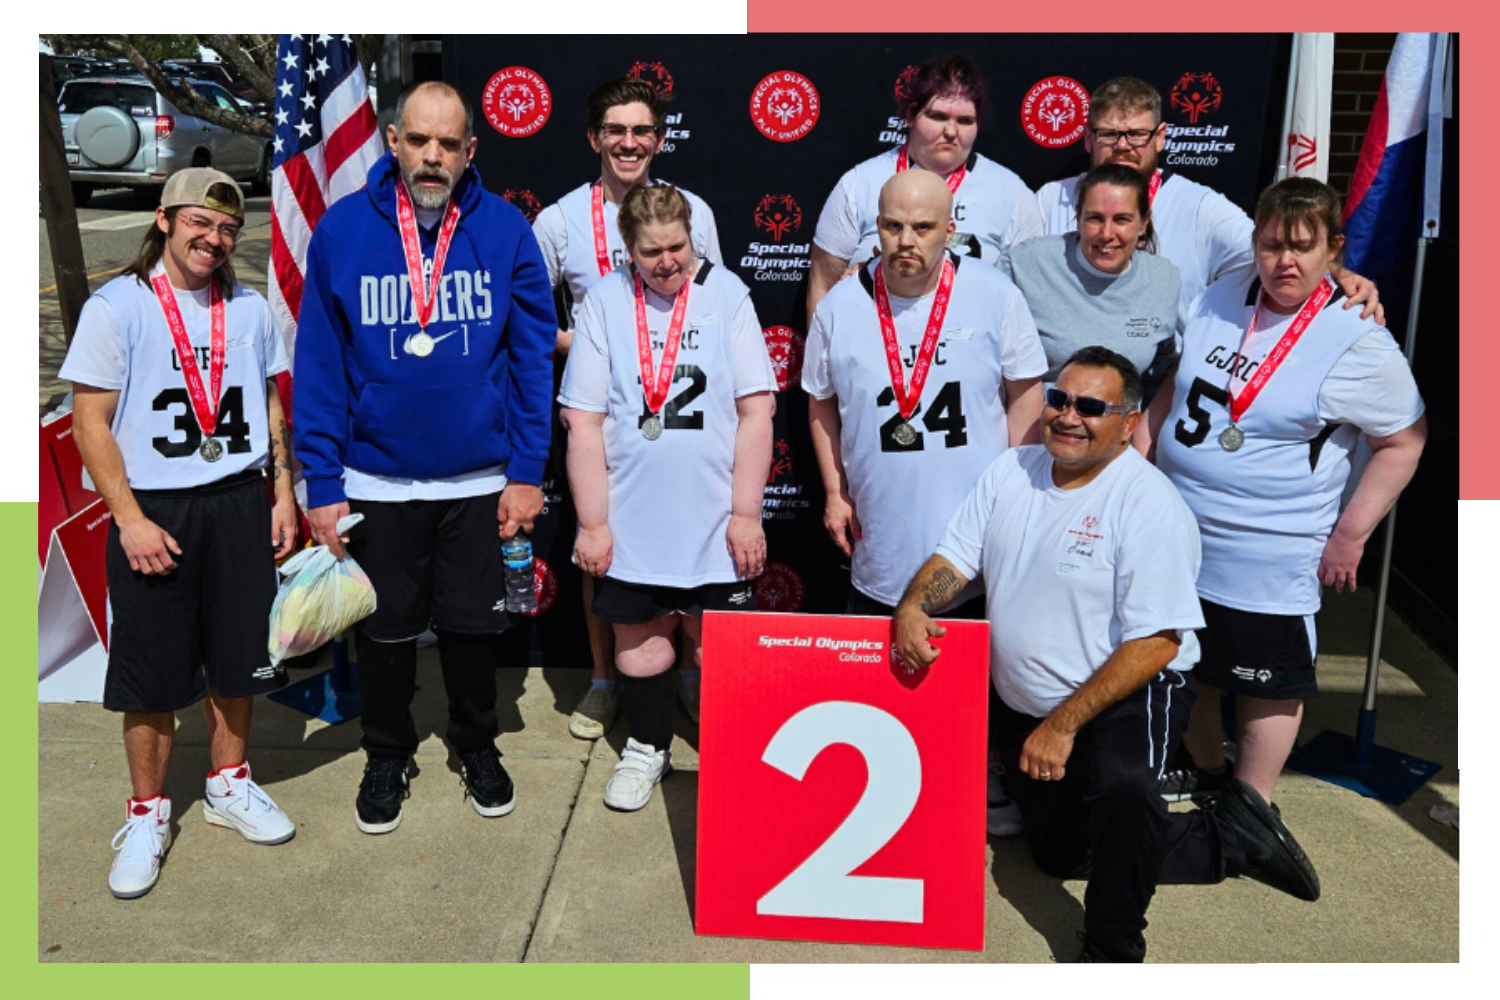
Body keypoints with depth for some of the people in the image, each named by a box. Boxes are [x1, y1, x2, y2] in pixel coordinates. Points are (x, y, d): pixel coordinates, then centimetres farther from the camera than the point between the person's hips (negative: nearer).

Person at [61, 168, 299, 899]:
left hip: (240, 503, 3)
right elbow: (90, 424, -6)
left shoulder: (250, 309, 8)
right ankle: (148, 814, 21)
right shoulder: (116, 306, -4)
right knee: (151, 673, 4)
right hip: (155, 510, -3)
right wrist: (130, 520, -12)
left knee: (237, 657, 11)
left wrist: (283, 494, 7)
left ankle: (228, 786, 31)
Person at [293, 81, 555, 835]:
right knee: (385, 631, 15)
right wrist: (322, 484, -8)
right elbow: (319, 363, -5)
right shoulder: (342, 229, -7)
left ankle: (477, 745, 38)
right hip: (376, 481, 0)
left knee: (474, 626, 15)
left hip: (479, 481, 0)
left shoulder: (506, 230, -6)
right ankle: (387, 755, 37)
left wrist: (526, 471, -7)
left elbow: (532, 355, -4)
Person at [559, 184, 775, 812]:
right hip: (630, 519, 1)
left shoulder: (726, 295, -3)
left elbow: (757, 410, -4)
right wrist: (592, 522, -4)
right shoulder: (604, 302, -3)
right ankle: (648, 748, 36)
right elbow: (583, 421, -2)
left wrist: (746, 513, -6)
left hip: (712, 519, -1)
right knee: (639, 640, 14)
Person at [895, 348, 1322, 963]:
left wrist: (1063, 725, -27)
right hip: (1024, 705, 7)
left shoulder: (1149, 504, -20)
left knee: (1121, 787, -39)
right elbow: (954, 559, 0)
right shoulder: (1011, 471, 0)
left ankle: (1112, 953, -15)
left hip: (1128, 696, -7)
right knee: (1061, 856, 17)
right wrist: (912, 608, -23)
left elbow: (1156, 641, -24)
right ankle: (1228, 840, 31)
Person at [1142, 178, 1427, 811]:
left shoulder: (1359, 342, -14)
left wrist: (1350, 533, -10)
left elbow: (1403, 442, -7)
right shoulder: (1223, 296, 1)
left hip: (1267, 559, -6)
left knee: (1267, 682, 10)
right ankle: (1204, 771, 46)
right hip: (1175, 534, 6)